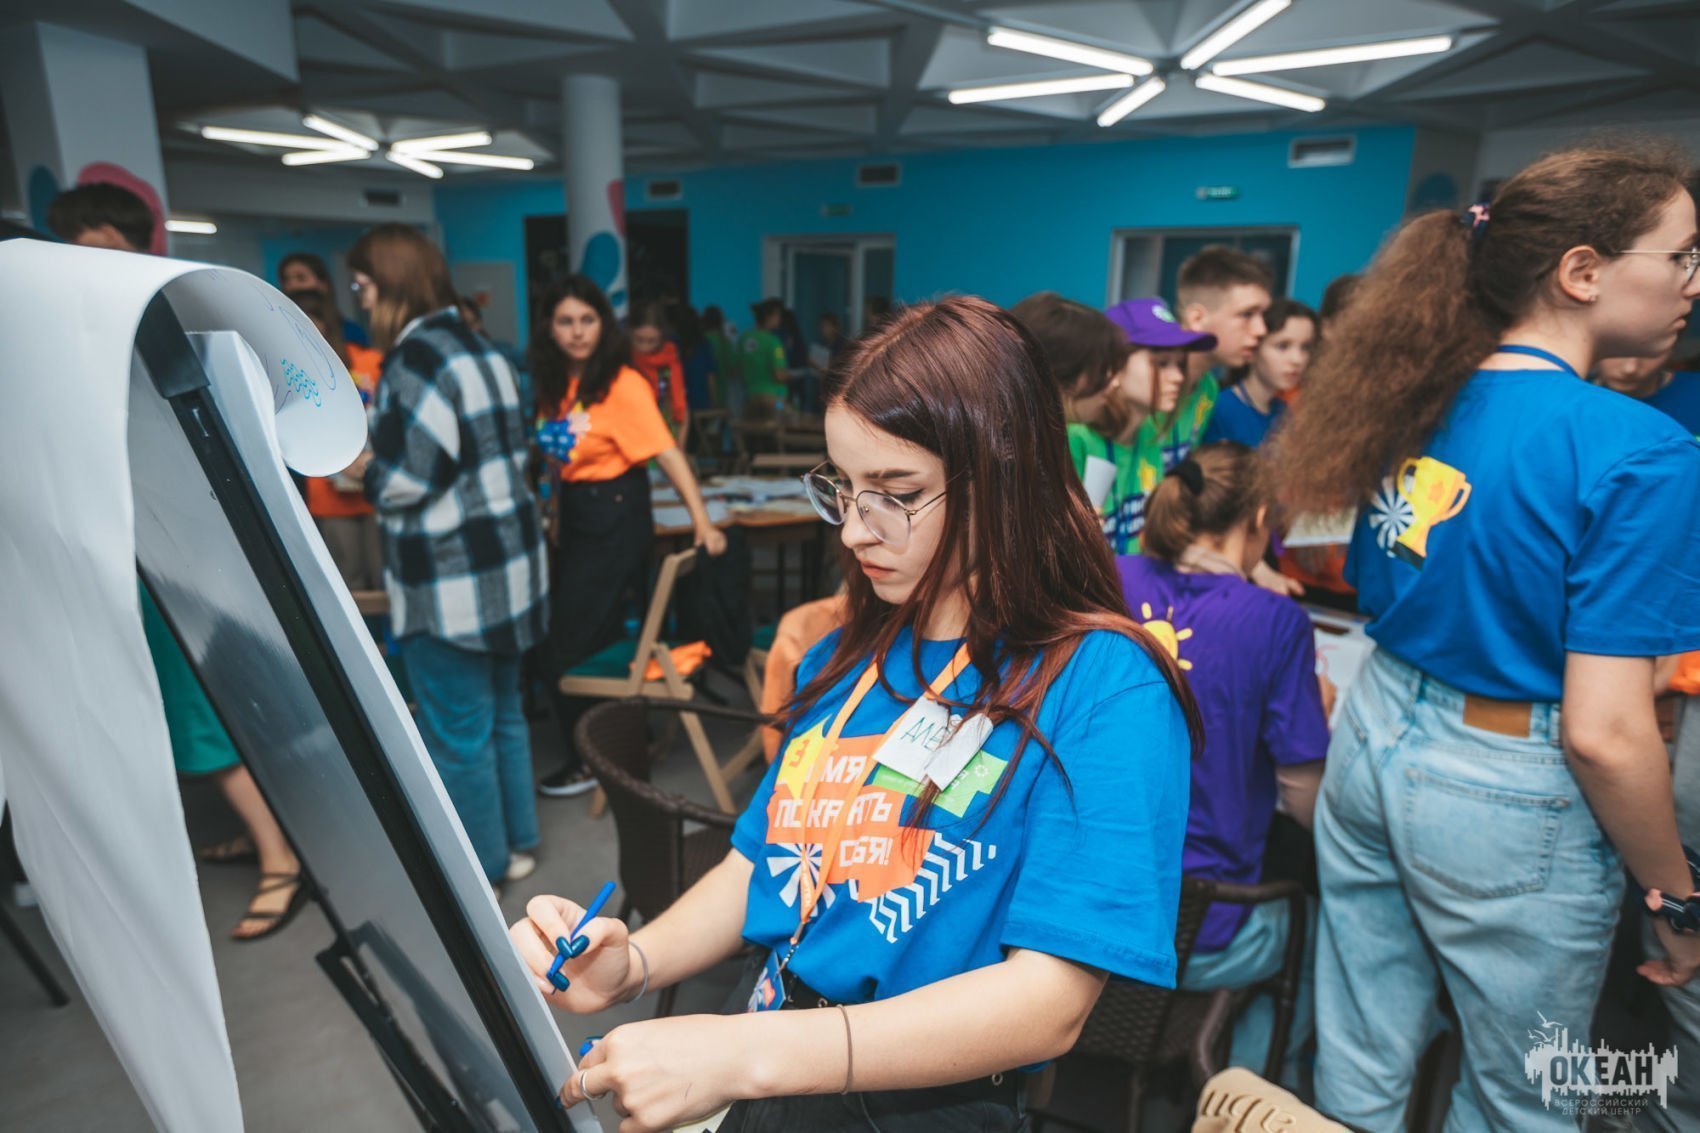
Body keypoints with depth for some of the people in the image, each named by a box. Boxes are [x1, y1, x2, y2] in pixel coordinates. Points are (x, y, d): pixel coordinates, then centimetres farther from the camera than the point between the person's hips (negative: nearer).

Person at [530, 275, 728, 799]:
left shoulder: (622, 385, -16)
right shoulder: (557, 385, 7)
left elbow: (667, 452, -22)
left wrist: (702, 521, -28)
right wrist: (556, 515, 15)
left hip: (614, 519, -8)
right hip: (574, 517, 8)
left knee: (572, 645, -2)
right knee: (597, 640, 17)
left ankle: (587, 763, 16)